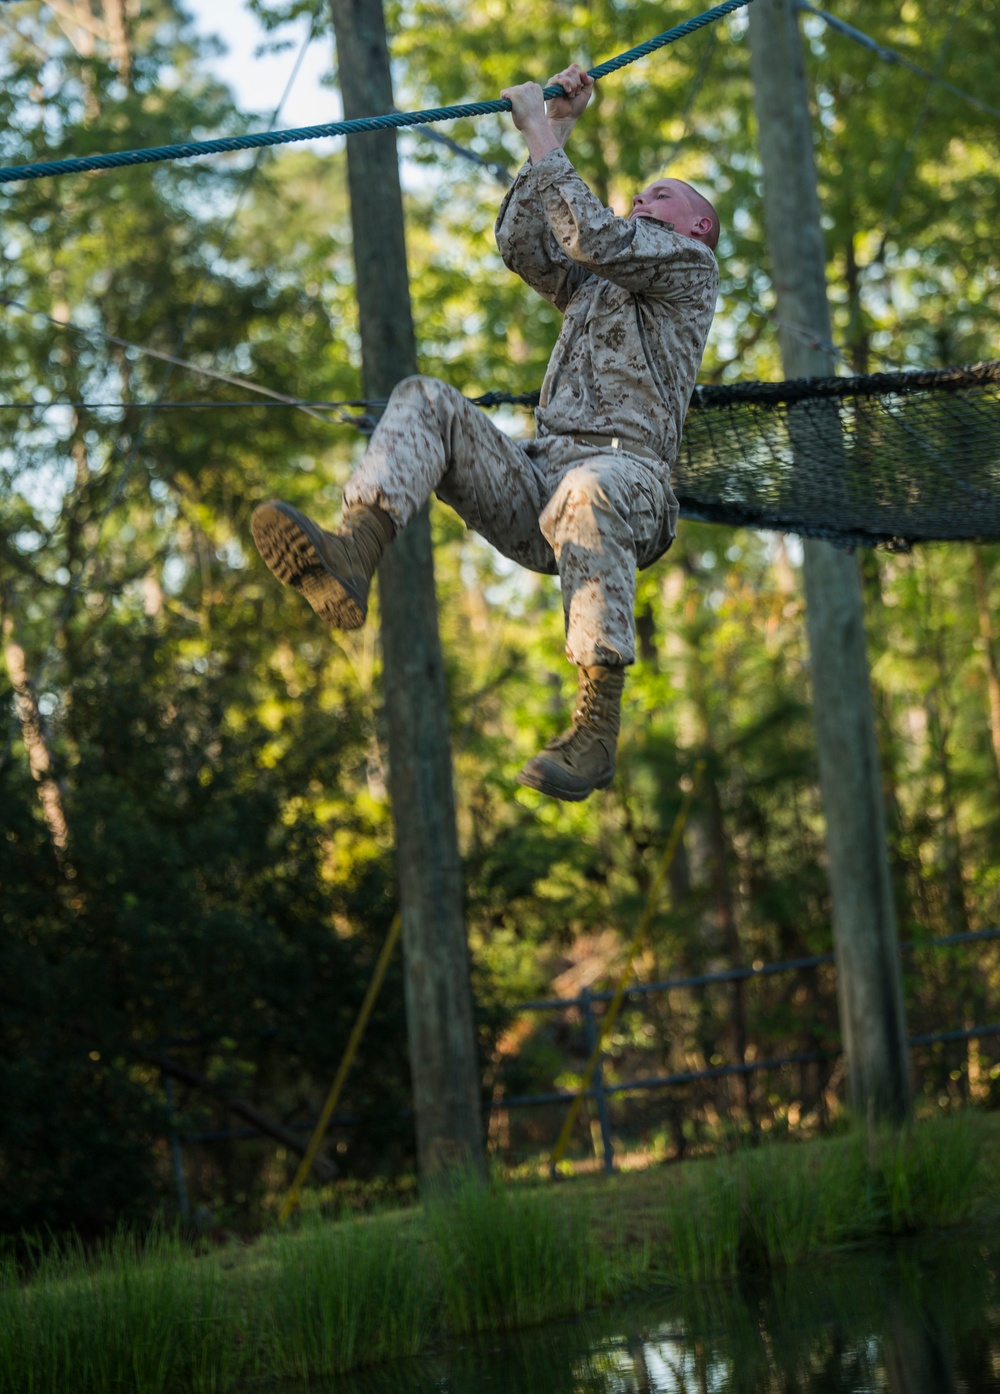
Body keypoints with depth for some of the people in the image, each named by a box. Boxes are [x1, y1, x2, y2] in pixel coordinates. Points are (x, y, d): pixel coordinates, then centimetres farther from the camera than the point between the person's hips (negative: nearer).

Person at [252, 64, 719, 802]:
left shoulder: (690, 264, 15)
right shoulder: (591, 286, 38)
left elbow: (594, 236, -1)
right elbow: (522, 242, 26)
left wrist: (543, 137, 4)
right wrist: (554, 130, 25)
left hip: (627, 469, -7)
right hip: (536, 476, 7)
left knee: (586, 494, -43)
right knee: (427, 401, -14)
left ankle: (598, 721, -49)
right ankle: (351, 558, -42)